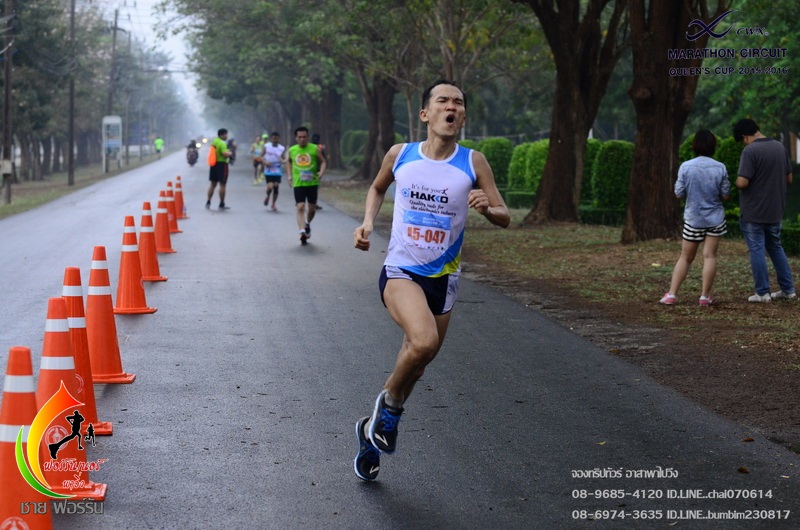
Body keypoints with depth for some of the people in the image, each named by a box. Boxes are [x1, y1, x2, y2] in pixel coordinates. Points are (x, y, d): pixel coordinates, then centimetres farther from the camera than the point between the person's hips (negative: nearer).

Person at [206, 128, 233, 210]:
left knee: (213, 184, 14)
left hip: (213, 164, 8)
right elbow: (225, 154, -28)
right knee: (222, 185, -1)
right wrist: (229, 153, -6)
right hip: (221, 164, -8)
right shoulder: (222, 143, -17)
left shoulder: (214, 141, 9)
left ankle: (208, 202, 11)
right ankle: (222, 204, 1)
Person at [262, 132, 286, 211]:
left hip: (278, 171, 2)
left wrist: (283, 160, -17)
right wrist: (265, 162, -13)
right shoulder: (266, 146, 1)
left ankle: (273, 204, 14)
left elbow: (283, 159, 7)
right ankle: (268, 197, 21)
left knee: (276, 187, -2)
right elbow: (261, 156, 6)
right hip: (268, 171, -2)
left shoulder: (282, 148, 4)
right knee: (270, 187, -14)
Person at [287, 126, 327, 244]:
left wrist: (321, 172, -16)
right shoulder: (292, 150, 4)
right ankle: (302, 231, -23)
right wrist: (290, 175, 13)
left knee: (312, 208, 9)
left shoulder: (315, 149, -2)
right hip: (298, 184, 0)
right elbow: (289, 161, 23)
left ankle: (307, 224, 39)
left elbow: (323, 161, 2)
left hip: (312, 183, 0)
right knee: (300, 207, -15)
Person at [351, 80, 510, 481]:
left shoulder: (473, 163, -3)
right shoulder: (400, 155, -1)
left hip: (443, 277, 3)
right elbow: (378, 188, 20)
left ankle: (373, 429, 37)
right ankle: (390, 401, -1)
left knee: (417, 363, 12)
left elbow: (504, 218, 0)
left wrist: (487, 208, -22)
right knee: (424, 342, -31)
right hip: (400, 271, -2)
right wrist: (368, 221, 3)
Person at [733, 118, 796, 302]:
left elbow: (742, 182, -24)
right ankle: (788, 289, 20)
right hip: (775, 210, 7)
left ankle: (762, 293, 5)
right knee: (775, 247, 18)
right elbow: (789, 179, 11)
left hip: (753, 211, -7)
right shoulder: (780, 147, 4)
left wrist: (738, 183, -2)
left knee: (757, 249, 2)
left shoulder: (750, 151, -18)